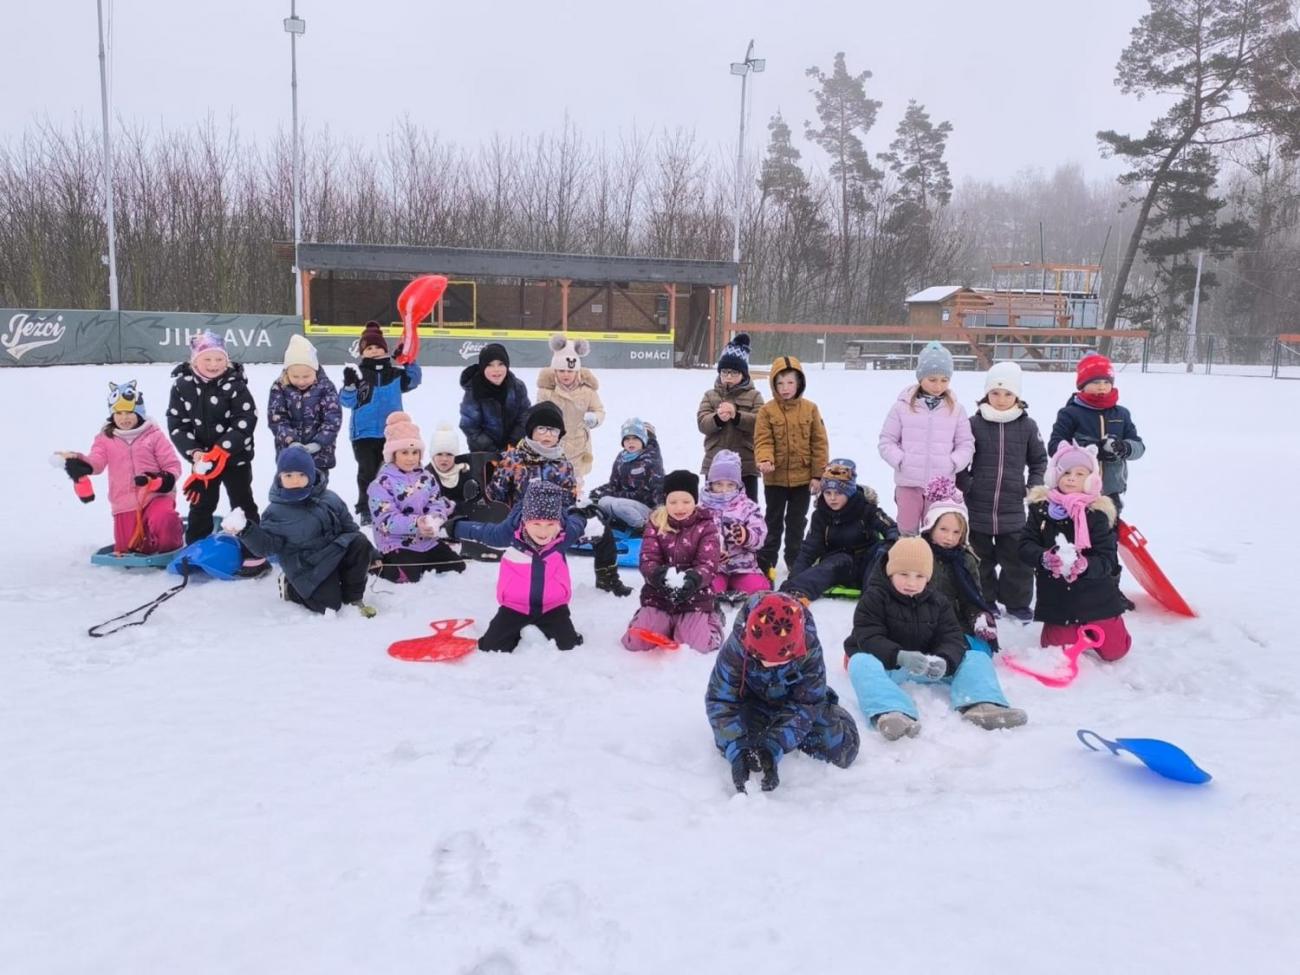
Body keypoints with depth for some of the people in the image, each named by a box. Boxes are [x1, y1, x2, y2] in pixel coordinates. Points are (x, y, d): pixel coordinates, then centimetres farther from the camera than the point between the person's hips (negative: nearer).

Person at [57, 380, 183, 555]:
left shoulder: (154, 435, 0)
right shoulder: (106, 438, 7)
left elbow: (172, 465, -1)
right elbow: (96, 462, -10)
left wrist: (166, 479, -23)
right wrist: (81, 463, -33)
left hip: (156, 495, -4)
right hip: (125, 503, 4)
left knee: (161, 520, -36)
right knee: (126, 549, 8)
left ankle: (170, 546, -3)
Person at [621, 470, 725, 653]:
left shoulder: (706, 526, -5)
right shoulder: (655, 523, 0)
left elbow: (709, 565, -13)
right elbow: (647, 561, -8)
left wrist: (692, 579, -36)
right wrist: (660, 576, -32)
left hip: (694, 598, -2)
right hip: (658, 596, 2)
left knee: (700, 645, -21)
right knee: (636, 642, -15)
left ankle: (711, 618, 18)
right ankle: (668, 624, 21)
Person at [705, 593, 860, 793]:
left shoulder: (809, 650, -34)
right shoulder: (735, 648, -35)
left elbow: (804, 705, -30)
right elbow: (720, 700, -29)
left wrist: (773, 748, -41)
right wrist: (736, 750, -41)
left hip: (800, 700, 0)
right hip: (754, 700, 0)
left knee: (842, 749, -15)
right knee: (730, 742, -26)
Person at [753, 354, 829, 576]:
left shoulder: (810, 408, -1)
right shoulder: (767, 410, -6)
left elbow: (819, 443, 0)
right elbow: (763, 441, -9)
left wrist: (818, 475, -2)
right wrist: (765, 460, -30)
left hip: (802, 477, 1)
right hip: (775, 478, -1)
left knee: (797, 522, 14)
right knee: (773, 522, 11)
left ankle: (795, 563, 26)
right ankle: (765, 563, 19)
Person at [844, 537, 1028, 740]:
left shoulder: (938, 603, 8)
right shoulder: (874, 597, -6)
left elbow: (952, 639, -3)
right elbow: (868, 638, -17)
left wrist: (944, 660, -29)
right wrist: (899, 656, -37)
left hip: (926, 662, 4)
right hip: (888, 664, -4)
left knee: (977, 658, -9)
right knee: (861, 662, -38)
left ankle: (981, 705, -40)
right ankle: (892, 712, -65)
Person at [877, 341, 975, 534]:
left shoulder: (956, 409, 2)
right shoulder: (903, 405, -2)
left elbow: (966, 444, 6)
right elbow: (887, 441, 2)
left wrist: (953, 463, -10)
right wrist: (901, 461, -11)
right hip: (909, 482, -1)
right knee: (907, 529, 8)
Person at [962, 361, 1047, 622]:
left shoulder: (1027, 426, 1)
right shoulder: (974, 424, -4)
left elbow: (1039, 460, 12)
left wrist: (1033, 487, 1)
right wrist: (966, 484, -4)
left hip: (1013, 508, 1)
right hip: (979, 506, 0)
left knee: (1018, 558, 6)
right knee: (981, 557, 12)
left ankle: (1017, 603, 22)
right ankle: (983, 601, 26)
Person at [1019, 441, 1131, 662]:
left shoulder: (1097, 513, -10)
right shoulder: (1041, 507, -5)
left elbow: (1107, 559, -12)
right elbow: (1025, 546, -6)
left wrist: (1085, 565, -33)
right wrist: (1044, 558, -26)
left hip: (1095, 597, -1)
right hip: (1057, 599, 1)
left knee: (1113, 650, 2)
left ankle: (1091, 629, 36)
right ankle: (1076, 629, 37)